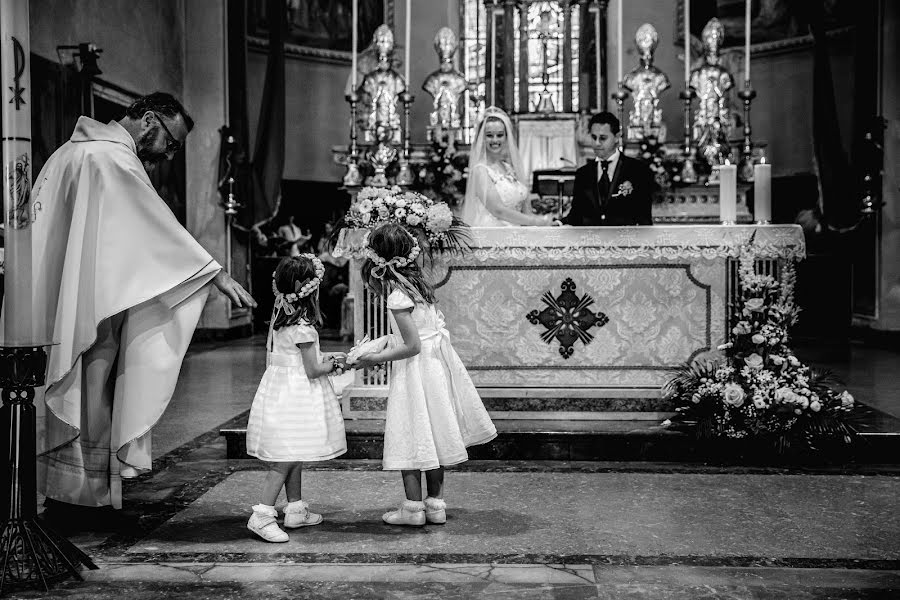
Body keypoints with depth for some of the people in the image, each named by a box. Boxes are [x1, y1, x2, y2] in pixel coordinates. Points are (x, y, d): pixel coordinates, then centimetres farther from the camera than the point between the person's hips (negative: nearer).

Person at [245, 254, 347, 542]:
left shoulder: (280, 316, 7)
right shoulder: (303, 327, -20)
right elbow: (312, 371, -17)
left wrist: (325, 357, 14)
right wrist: (333, 363, 1)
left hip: (279, 388, 9)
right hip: (296, 395, -9)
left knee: (293, 455, 16)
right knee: (286, 459, -6)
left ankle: (295, 510, 25)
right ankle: (262, 515, -5)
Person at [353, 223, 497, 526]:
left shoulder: (398, 297, -19)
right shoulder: (418, 284, 6)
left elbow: (412, 346, -21)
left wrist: (376, 358, -12)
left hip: (415, 371, -8)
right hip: (437, 362, 9)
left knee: (409, 438, 3)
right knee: (432, 437, 15)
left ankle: (413, 508, 11)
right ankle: (436, 504, 24)